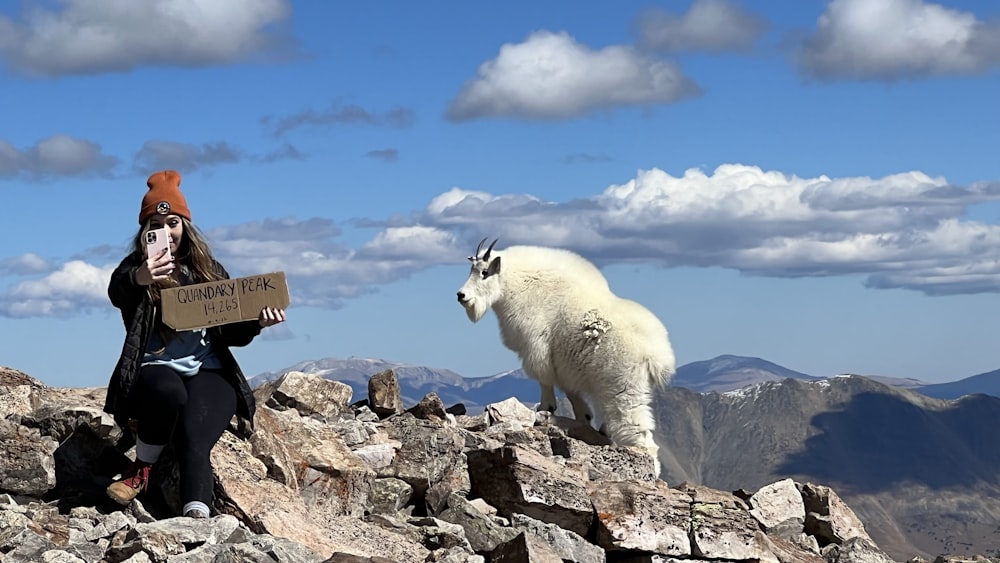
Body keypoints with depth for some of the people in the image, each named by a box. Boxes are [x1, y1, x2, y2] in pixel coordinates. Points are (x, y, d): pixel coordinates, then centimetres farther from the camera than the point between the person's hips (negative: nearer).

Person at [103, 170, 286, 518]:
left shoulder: (208, 270, 15)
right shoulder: (136, 267, 7)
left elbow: (233, 333, 14)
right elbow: (116, 293, -19)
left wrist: (258, 322, -9)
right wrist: (138, 279, -43)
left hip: (208, 371, 1)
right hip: (156, 369, -1)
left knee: (195, 445, -28)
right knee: (169, 392, -38)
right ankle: (142, 467, -14)